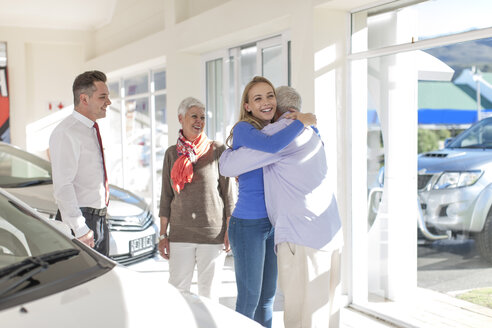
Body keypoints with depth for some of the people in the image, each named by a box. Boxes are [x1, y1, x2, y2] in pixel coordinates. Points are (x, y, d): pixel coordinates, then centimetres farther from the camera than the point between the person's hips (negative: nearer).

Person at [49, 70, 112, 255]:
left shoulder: (92, 130, 14)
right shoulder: (66, 133, -16)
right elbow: (62, 186, -21)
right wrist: (80, 228, -23)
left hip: (99, 218, 9)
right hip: (79, 220, -9)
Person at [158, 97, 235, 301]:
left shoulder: (216, 150, 0)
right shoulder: (172, 153, 7)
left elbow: (228, 191, 1)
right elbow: (166, 196, 10)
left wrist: (230, 229, -4)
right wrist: (163, 234, 7)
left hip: (213, 233, -2)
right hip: (180, 234, 2)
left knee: (209, 293, 6)